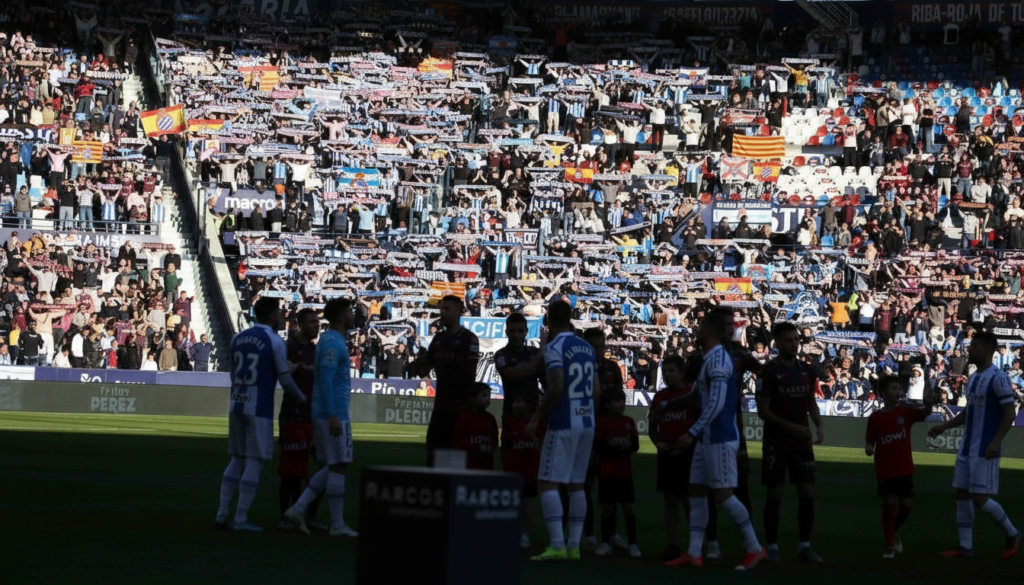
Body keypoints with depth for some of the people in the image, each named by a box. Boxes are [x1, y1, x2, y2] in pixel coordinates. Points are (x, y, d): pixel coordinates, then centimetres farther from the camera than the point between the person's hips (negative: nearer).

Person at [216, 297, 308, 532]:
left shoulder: (238, 338, 10)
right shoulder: (275, 342, -8)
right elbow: (285, 380, -6)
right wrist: (303, 398, 10)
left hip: (237, 406, 6)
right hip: (259, 409, -6)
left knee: (237, 460, 14)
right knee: (254, 462, -1)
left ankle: (221, 515, 9)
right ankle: (241, 519, -2)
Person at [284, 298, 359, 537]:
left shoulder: (332, 340, 18)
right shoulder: (332, 343, -13)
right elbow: (325, 380, -20)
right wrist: (333, 416, -24)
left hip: (331, 414, 10)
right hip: (333, 413, -10)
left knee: (333, 467, 12)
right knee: (338, 466, -5)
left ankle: (298, 510, 7)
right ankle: (337, 524, 0)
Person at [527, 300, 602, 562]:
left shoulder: (554, 347, -10)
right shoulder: (587, 348, 13)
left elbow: (557, 388, -19)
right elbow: (597, 391, 13)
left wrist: (537, 418, -11)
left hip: (563, 424, -7)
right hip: (587, 423, 8)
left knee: (547, 483, -5)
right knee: (576, 484, 12)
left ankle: (557, 545, -14)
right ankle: (574, 545, 10)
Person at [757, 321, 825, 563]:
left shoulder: (807, 371, 8)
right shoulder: (770, 371, -10)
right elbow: (763, 410, -12)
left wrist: (819, 426, -2)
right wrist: (791, 427, -20)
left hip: (802, 442, 5)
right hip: (776, 442, -5)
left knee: (808, 493, 2)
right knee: (775, 495, -1)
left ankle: (805, 545, 10)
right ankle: (772, 546, 7)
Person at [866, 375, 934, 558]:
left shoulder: (905, 412, 1)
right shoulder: (875, 417, -2)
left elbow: (925, 413, -14)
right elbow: (869, 442, 4)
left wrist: (928, 404, -36)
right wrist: (869, 449, -19)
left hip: (904, 469, 2)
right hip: (885, 470, -2)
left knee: (906, 505, 1)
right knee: (889, 504, -5)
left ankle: (894, 531, 31)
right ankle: (890, 545, 8)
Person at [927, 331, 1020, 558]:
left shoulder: (998, 378, -13)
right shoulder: (973, 378, 14)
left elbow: (1009, 413, -16)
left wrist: (996, 442, -22)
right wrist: (944, 426, 14)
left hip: (984, 451, -9)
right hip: (966, 448, 9)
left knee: (980, 498, -9)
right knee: (962, 495, 6)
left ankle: (1012, 534, 11)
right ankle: (966, 546, 10)